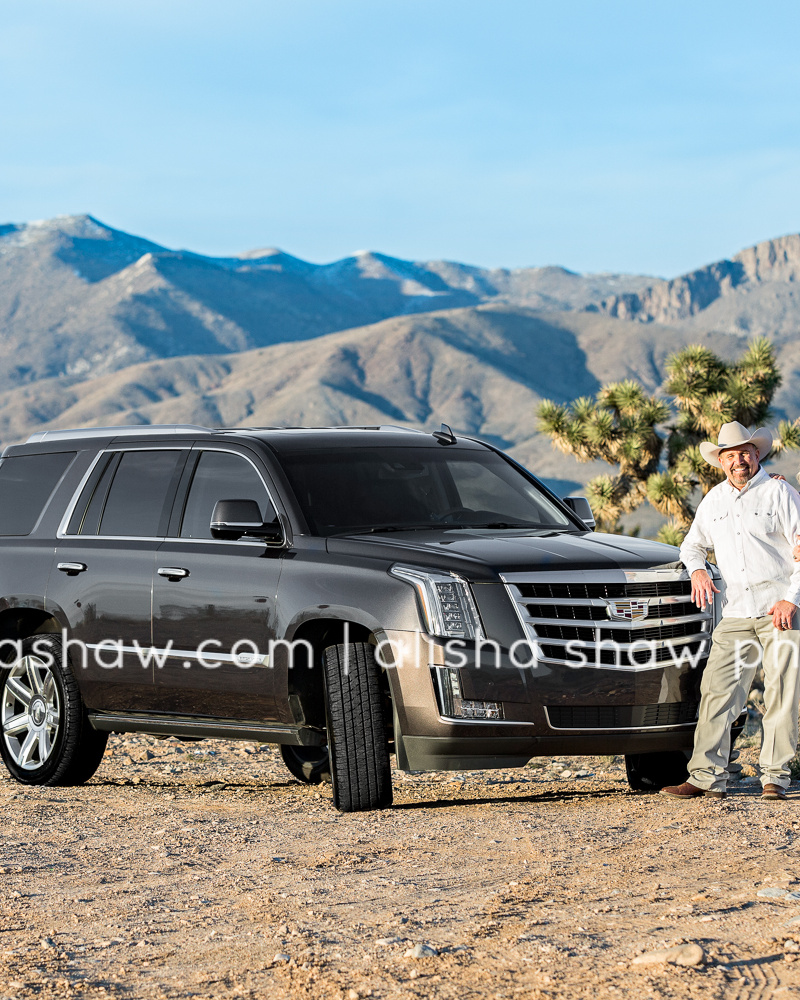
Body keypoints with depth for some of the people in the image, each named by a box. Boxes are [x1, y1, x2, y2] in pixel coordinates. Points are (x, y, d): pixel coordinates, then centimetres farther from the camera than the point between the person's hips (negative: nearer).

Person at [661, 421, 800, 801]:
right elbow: (692, 545, 27)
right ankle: (707, 776, -4)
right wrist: (697, 570, 4)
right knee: (716, 690, -5)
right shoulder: (713, 501, 15)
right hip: (736, 614, 4)